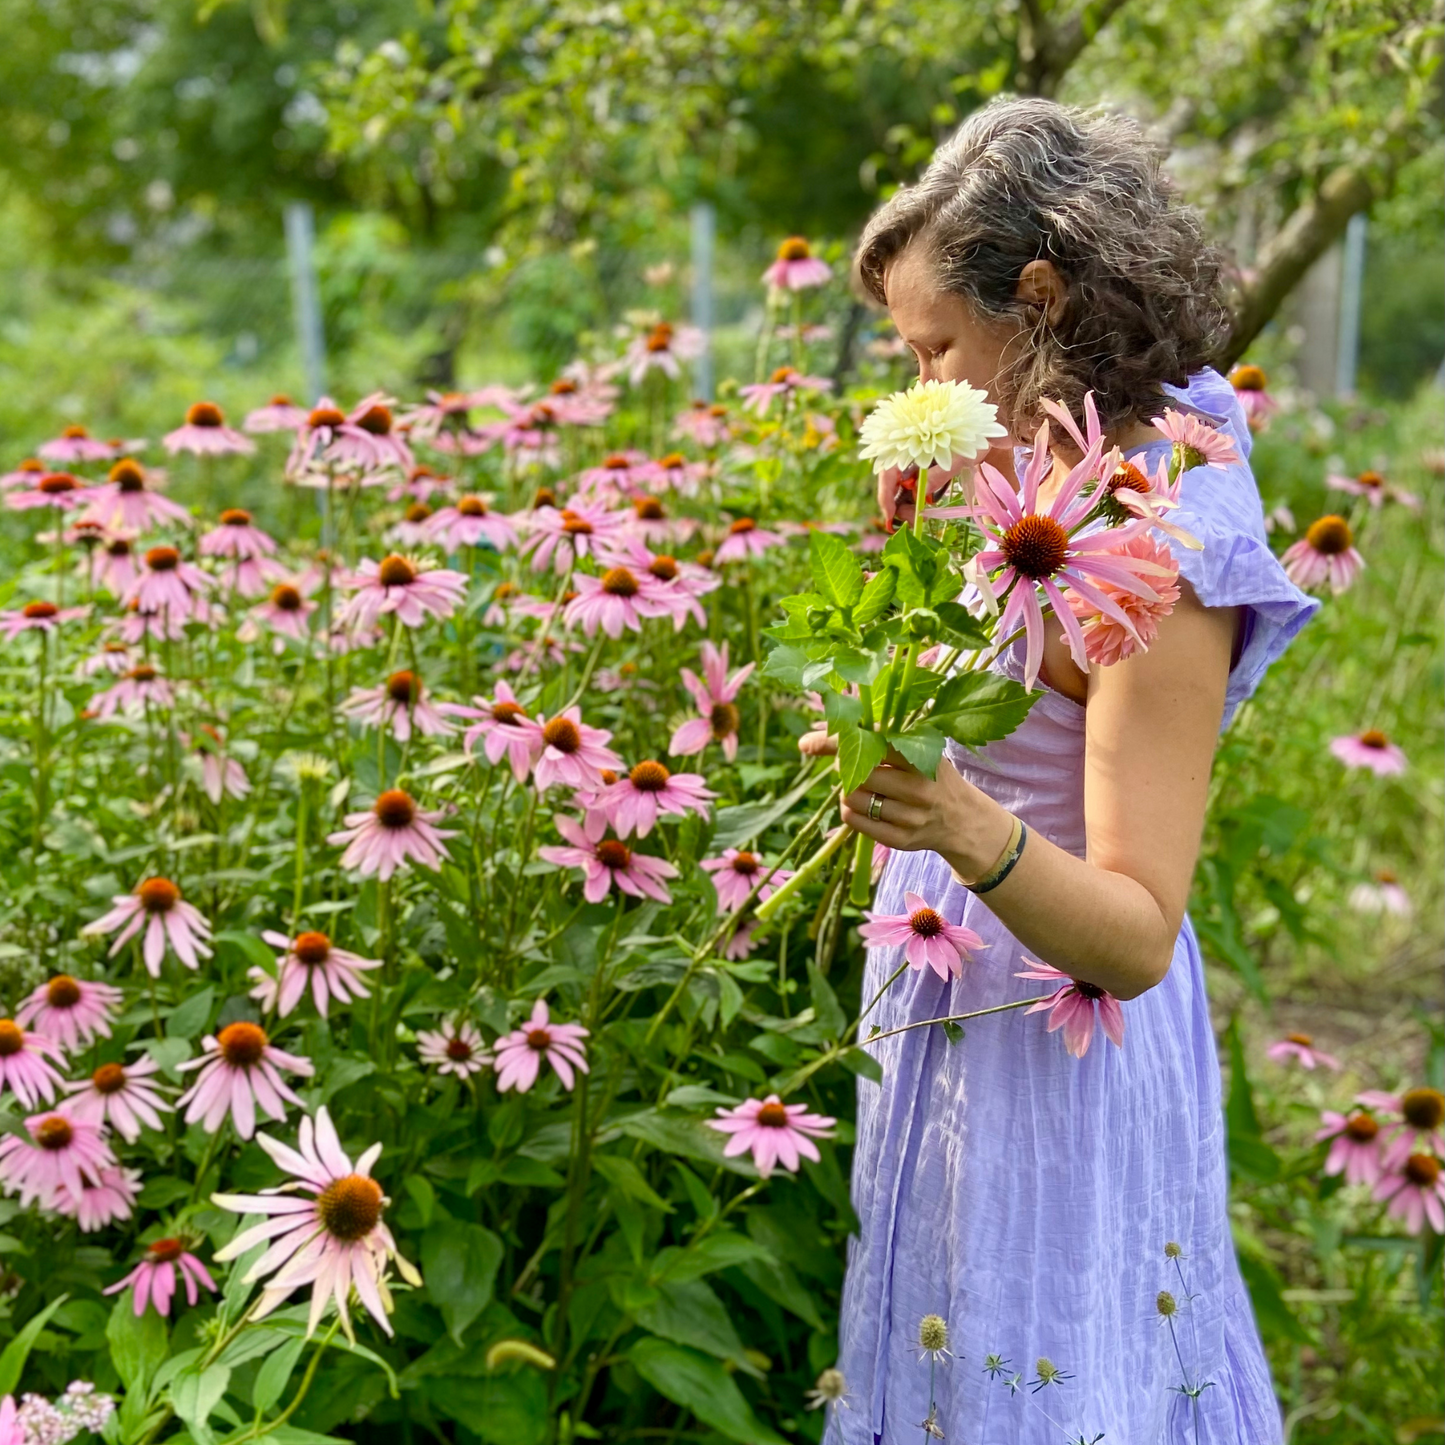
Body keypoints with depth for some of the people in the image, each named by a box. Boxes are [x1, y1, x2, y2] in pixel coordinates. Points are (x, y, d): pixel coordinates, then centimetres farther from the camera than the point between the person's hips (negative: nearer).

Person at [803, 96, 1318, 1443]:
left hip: (1055, 1042, -9)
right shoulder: (1070, 467, 0)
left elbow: (1138, 939, -27)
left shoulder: (1163, 561, -26)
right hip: (969, 1012, 9)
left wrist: (973, 833, -42)